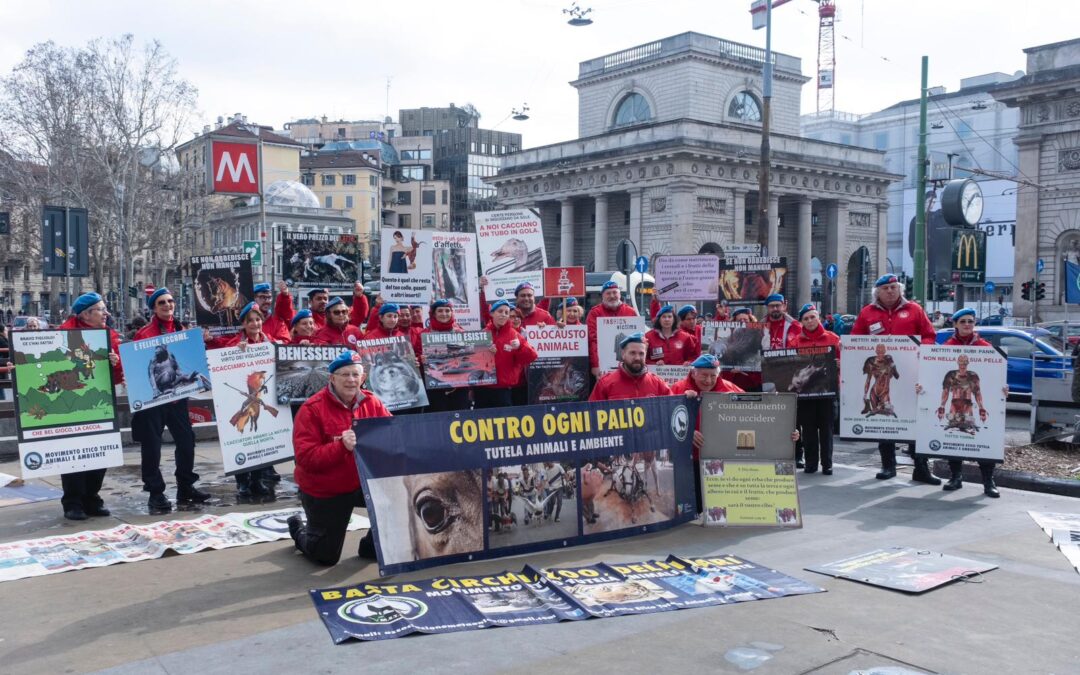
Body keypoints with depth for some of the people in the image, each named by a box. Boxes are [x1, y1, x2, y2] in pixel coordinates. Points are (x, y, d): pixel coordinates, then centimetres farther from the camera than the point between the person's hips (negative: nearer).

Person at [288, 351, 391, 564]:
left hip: (363, 483, 4)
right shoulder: (312, 409, -19)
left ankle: (372, 547, 3)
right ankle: (299, 529, 43)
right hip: (323, 491, -3)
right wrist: (341, 446, -37)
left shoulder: (371, 403, -5)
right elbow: (306, 458, -25)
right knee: (325, 557, 8)